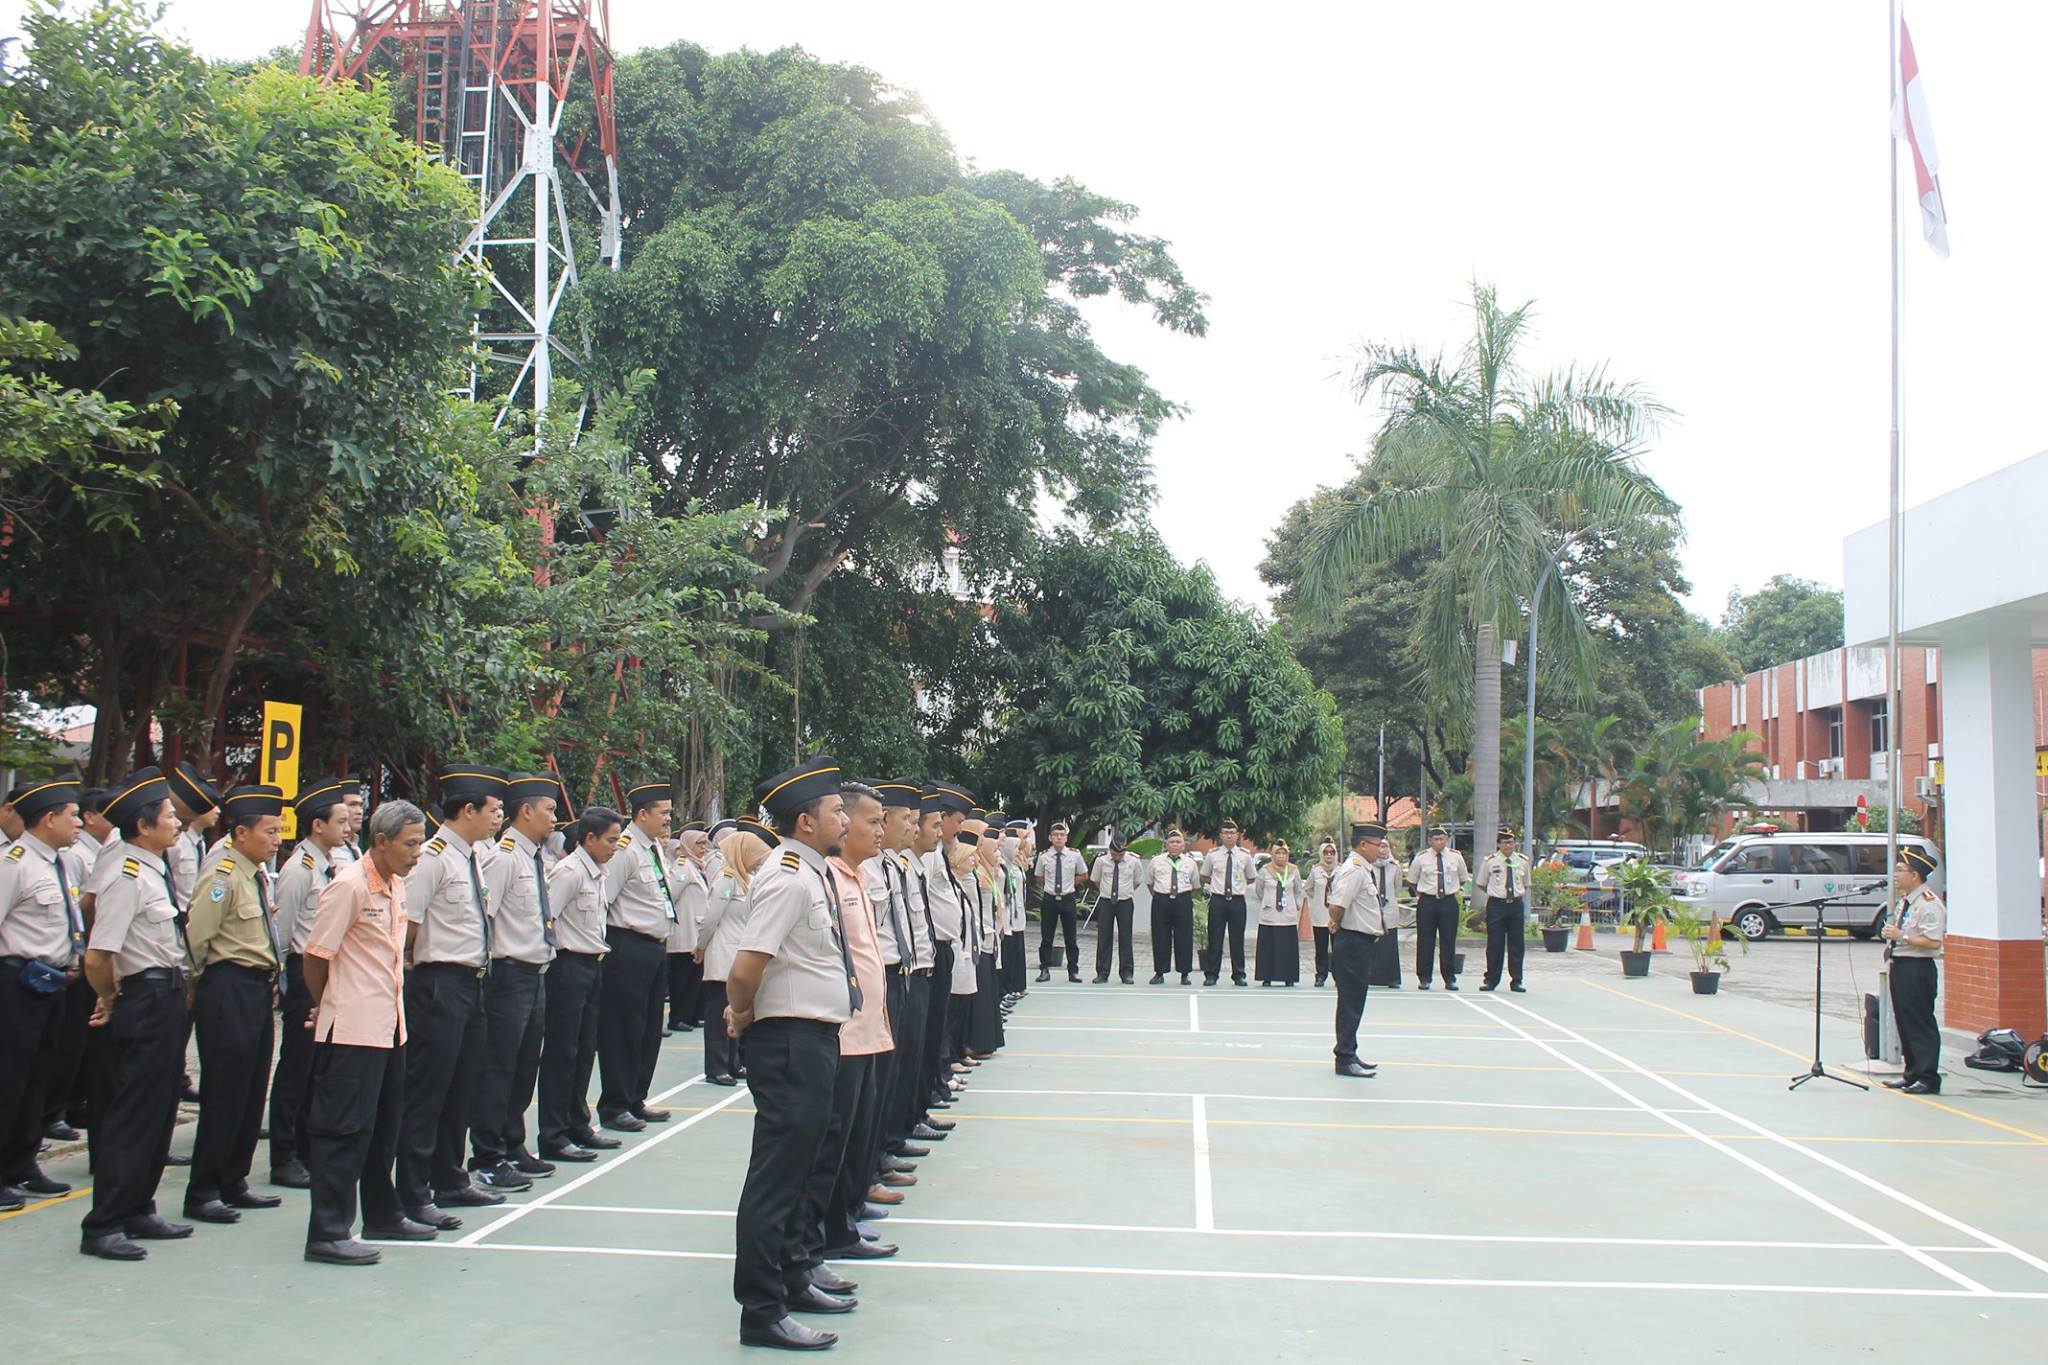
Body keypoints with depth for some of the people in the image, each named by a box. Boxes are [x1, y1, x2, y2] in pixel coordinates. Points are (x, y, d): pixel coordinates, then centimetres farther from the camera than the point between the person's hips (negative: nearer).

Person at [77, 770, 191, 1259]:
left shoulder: (152, 869, 8)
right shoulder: (128, 877, -20)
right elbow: (97, 958, -25)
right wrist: (110, 1001, -6)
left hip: (166, 998, 9)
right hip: (146, 998, -9)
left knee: (158, 1110, 16)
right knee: (131, 1114, -3)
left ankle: (138, 1211, 27)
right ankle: (102, 1227, 4)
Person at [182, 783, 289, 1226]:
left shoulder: (259, 876, 13)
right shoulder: (222, 876, -14)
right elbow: (196, 938, -17)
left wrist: (271, 984, 14)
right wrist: (200, 990, -8)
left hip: (259, 990, 9)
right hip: (229, 990, -9)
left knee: (251, 1092, 14)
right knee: (224, 1094, -3)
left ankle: (233, 1183, 24)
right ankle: (202, 1193, 7)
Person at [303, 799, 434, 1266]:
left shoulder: (396, 886, 11)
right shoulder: (349, 886, -15)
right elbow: (316, 956, -12)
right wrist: (327, 1007, 2)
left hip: (389, 1025, 8)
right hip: (353, 1029, -8)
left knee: (384, 1126, 17)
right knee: (345, 1128, -4)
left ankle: (382, 1215, 30)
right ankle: (327, 1233, 2)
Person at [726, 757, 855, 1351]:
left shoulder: (811, 873, 11)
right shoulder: (789, 878, -19)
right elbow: (746, 969, -25)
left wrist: (742, 1013, 13)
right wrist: (743, 1014, -6)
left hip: (813, 1039, 10)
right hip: (792, 1041, -10)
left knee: (794, 1166, 20)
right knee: (777, 1170, -3)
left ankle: (791, 1281, 34)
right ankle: (762, 1312, 5)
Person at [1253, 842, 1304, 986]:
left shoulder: (1294, 870, 5)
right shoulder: (1265, 870, 1)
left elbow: (1298, 891, 18)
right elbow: (1258, 890, 13)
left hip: (1289, 916, 1)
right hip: (1269, 916, -1)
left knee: (1288, 947, -1)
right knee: (1268, 947, -2)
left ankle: (1289, 978, 4)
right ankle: (1267, 977, 3)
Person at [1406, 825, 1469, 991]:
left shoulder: (1456, 856, 3)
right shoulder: (1421, 857, -1)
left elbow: (1463, 878, 20)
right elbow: (1412, 880, 13)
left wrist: (1456, 890, 14)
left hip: (1449, 902, 1)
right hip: (1427, 902, -1)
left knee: (1448, 942, 3)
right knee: (1425, 941, 0)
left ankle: (1450, 979, 10)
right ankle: (1424, 978, 7)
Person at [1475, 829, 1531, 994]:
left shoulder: (1523, 861, 5)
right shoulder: (1490, 861, -2)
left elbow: (1526, 887, 14)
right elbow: (1480, 884, 11)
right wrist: (1493, 893, 3)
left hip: (1516, 905, 2)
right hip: (1496, 905, -2)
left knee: (1517, 945, 5)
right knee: (1495, 944, 2)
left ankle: (1516, 981, 15)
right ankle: (1491, 980, 12)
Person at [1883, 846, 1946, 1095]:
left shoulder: (1929, 904, -16)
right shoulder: (1904, 900, 14)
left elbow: (1933, 942, -23)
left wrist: (1902, 936, -21)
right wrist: (1891, 938, 9)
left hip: (1917, 969, -10)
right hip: (1900, 966, 10)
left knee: (1921, 1023, -4)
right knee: (1904, 1021, 15)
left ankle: (1928, 1079, 3)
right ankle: (1912, 1073, 25)